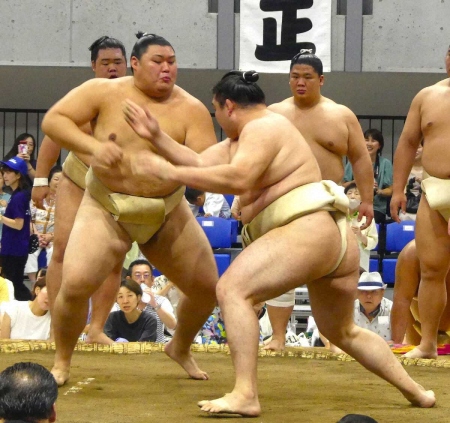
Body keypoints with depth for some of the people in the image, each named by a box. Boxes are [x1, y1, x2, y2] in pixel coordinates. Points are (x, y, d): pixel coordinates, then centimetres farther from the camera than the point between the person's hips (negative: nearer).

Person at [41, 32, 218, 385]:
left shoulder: (191, 109, -7)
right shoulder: (104, 92, -8)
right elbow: (53, 120, -9)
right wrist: (93, 146, -24)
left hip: (168, 212, 3)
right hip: (107, 209, -2)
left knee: (207, 287, 4)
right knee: (75, 284, -21)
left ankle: (180, 348, 35)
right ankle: (62, 363, 3)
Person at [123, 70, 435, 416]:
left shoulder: (263, 128, -7)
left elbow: (238, 179, -23)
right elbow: (200, 163, 19)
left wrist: (172, 173, -21)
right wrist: (157, 136, 15)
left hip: (307, 232, -11)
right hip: (337, 241, 11)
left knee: (233, 289, -21)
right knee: (343, 333, 27)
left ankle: (245, 395, -30)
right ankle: (416, 392, 33)